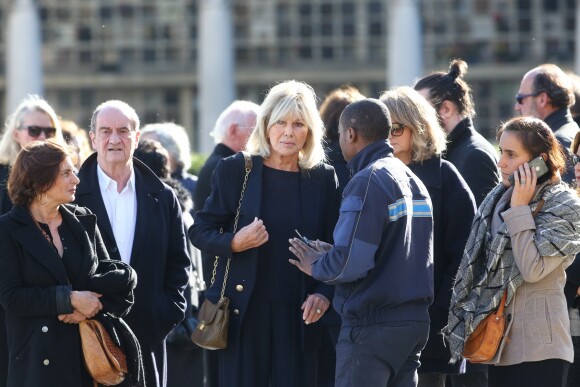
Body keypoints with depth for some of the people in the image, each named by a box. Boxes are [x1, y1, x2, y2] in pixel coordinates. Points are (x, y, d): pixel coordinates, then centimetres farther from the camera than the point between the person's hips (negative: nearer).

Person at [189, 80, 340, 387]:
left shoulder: (323, 178, 6)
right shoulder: (235, 170, 2)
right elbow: (200, 232, 6)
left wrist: (324, 293, -7)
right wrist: (233, 243, -14)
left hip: (299, 314, 1)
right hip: (244, 311, -1)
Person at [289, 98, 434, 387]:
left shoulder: (367, 182, -13)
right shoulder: (413, 181, 13)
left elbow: (351, 262, -21)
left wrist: (316, 266, 0)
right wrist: (330, 253, 14)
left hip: (372, 325, -8)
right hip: (414, 321, 8)